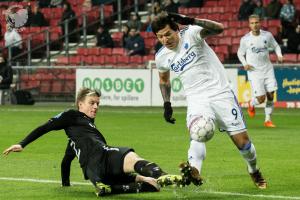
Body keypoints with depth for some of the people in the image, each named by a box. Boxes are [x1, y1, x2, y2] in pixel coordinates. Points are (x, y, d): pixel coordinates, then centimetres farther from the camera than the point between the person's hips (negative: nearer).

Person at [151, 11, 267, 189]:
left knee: (242, 141, 1)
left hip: (220, 93, -2)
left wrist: (191, 21, -39)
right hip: (196, 99, 2)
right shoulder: (161, 57, 4)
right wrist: (166, 104, 16)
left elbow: (219, 28, -29)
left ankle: (254, 171, 30)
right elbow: (164, 79, 26)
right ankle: (194, 171, -55)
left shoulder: (190, 34, -11)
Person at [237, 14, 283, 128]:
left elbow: (275, 46, 15)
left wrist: (279, 55, -4)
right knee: (261, 98, -9)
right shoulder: (245, 39, -5)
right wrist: (245, 64, -9)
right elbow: (240, 53, 8)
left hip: (268, 70, 3)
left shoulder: (267, 35, 0)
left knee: (270, 96, -1)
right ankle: (251, 104, 26)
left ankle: (268, 120, 14)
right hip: (254, 72, -3)